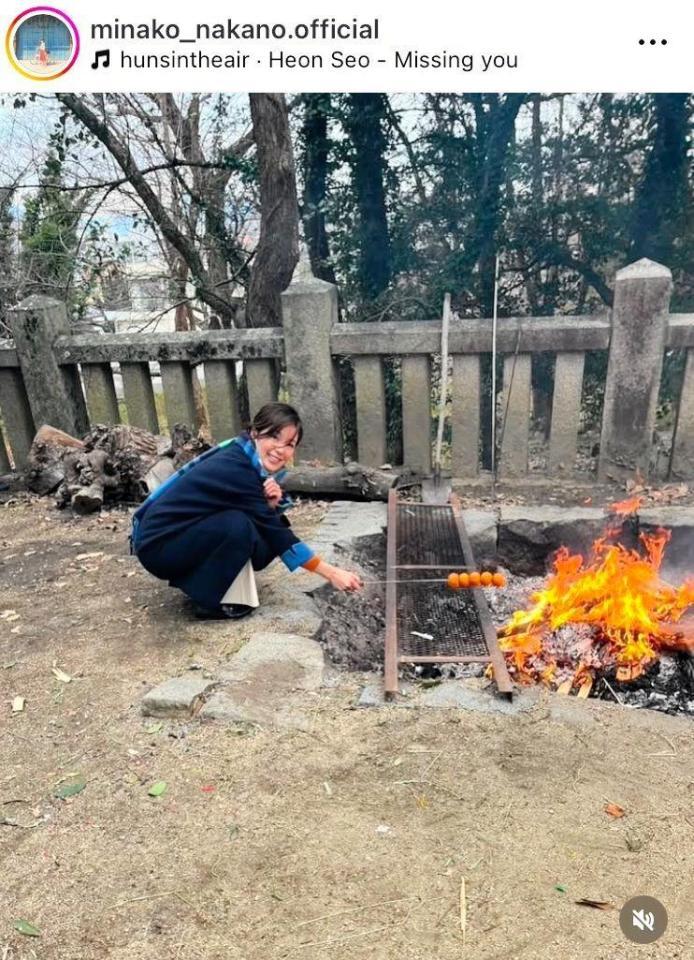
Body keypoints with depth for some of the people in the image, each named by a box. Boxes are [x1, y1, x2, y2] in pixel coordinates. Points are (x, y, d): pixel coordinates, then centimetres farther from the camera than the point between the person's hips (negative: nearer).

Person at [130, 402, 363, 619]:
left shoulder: (246, 458, -3)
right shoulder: (234, 469, -27)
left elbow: (273, 527, 2)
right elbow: (277, 534, -24)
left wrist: (273, 503, -21)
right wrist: (331, 573, -20)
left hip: (191, 534, 8)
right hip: (158, 543, -8)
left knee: (267, 540, -6)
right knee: (238, 525, -29)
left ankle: (198, 580, 9)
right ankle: (212, 603, -10)